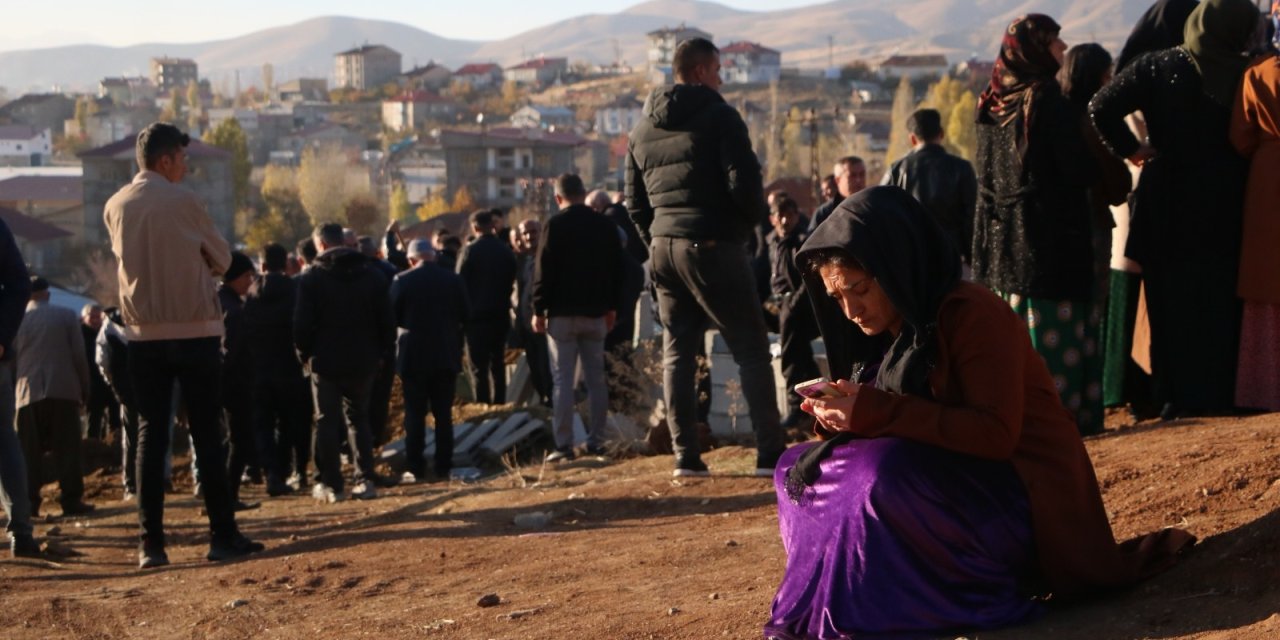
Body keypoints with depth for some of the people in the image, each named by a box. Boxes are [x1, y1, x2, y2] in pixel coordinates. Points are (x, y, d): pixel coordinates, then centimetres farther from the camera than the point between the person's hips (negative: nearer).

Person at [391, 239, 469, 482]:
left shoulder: (402, 281, -9)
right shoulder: (453, 280, -1)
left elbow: (392, 316, -4)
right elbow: (465, 316, 4)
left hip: (413, 355, -2)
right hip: (446, 355, 2)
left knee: (415, 415, 3)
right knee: (443, 414, 7)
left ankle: (415, 468, 1)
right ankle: (443, 468, 6)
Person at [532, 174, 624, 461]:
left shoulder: (556, 225, -8)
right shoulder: (606, 225, 7)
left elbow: (544, 270, -10)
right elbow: (617, 269, 12)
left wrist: (538, 310, -5)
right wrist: (612, 307, 20)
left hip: (563, 313, -4)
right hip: (596, 312, 4)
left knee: (563, 380, -4)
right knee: (596, 378, 9)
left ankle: (564, 445, -7)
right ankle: (596, 442, 8)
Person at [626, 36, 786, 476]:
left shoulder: (642, 131, 14)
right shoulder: (718, 117, -6)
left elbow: (634, 201, 16)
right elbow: (744, 181, -14)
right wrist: (752, 222, 4)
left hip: (664, 248, 6)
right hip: (712, 246, -6)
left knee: (677, 353, 10)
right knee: (751, 347, -1)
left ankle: (685, 455, 7)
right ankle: (770, 452, -6)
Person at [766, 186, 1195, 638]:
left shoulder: (973, 314, -16)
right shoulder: (891, 332, 9)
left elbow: (996, 433, -25)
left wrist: (878, 412, -30)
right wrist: (844, 417, -13)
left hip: (1023, 499, -9)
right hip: (953, 490, 9)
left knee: (883, 477, -34)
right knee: (801, 471, 1)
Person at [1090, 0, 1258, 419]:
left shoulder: (1157, 68, -5)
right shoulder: (1248, 75, -7)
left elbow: (1102, 110, -12)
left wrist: (1131, 150, -1)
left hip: (1168, 209, 0)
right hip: (1226, 208, 0)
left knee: (1173, 306, 8)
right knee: (1221, 306, 9)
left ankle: (1179, 399, 8)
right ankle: (1221, 396, 11)